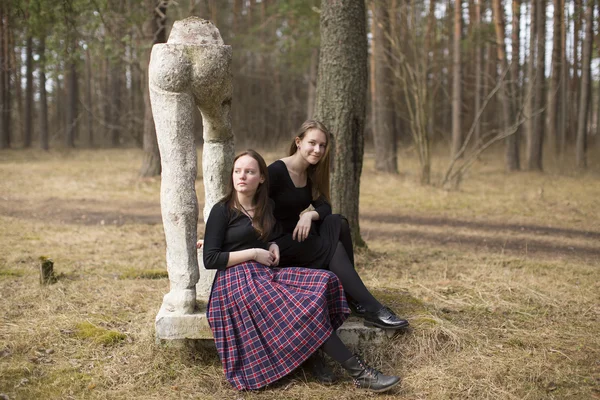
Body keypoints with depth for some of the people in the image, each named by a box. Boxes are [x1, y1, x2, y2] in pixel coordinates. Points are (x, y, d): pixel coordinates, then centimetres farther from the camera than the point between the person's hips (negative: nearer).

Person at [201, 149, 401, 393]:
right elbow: (210, 260, -11)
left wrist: (272, 247, 5)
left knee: (323, 282, -17)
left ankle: (313, 359, -29)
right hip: (238, 280, -8)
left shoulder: (265, 207, 14)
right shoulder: (222, 210, -6)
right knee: (305, 309, -25)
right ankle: (358, 372, -24)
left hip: (264, 274, 8)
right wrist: (254, 253, -13)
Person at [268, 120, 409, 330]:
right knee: (334, 249, -24)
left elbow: (324, 206, 2)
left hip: (300, 236, 7)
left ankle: (349, 296, -20)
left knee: (337, 222, -19)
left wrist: (309, 215, -21)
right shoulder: (276, 171, -14)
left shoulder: (311, 174, 9)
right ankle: (370, 309, -26)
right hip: (277, 242, -7)